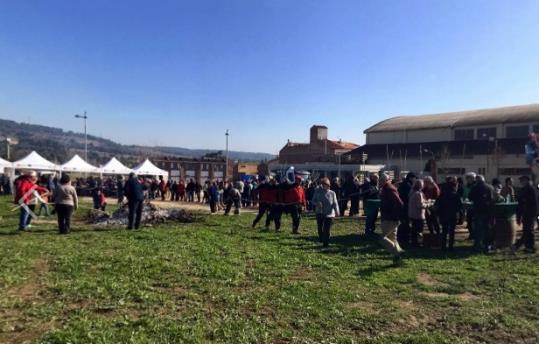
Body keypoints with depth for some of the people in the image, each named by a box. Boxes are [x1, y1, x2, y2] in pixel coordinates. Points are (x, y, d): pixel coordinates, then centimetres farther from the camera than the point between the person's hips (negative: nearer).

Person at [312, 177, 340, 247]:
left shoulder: (332, 193, 1)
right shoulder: (318, 191, 1)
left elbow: (335, 203, -2)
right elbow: (313, 200, 3)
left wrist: (337, 211, -18)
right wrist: (317, 203, -19)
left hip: (329, 213, -1)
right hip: (320, 212, 1)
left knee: (327, 229, -5)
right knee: (320, 227, 10)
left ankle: (326, 243, 3)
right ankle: (321, 239, 36)